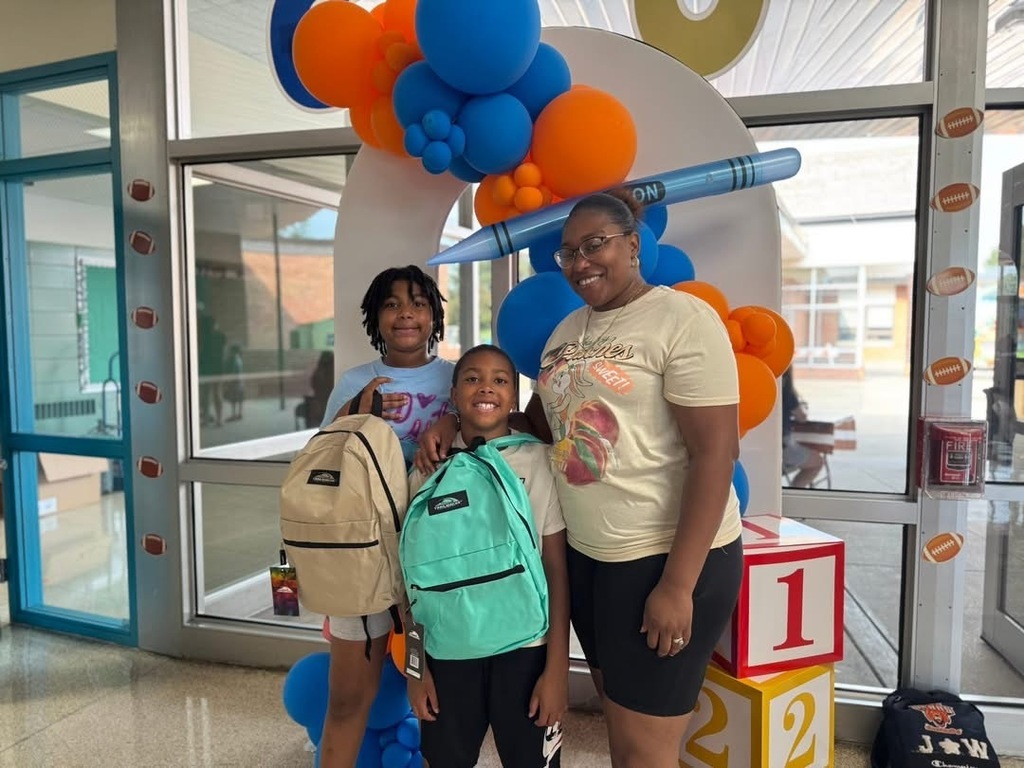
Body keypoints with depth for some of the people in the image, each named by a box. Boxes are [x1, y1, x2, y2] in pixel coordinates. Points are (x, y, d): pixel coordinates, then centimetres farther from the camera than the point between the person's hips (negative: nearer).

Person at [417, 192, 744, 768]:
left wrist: (677, 584, -21)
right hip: (588, 553, 7)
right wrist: (456, 423, 2)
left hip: (669, 557, -7)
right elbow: (539, 424, 17)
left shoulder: (684, 320, -13)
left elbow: (715, 453, -18)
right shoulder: (568, 330, 11)